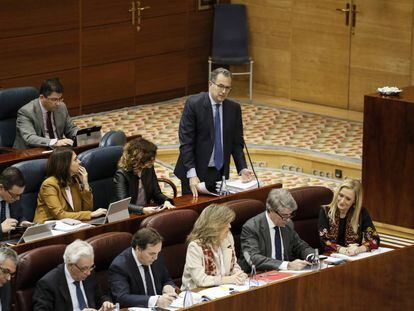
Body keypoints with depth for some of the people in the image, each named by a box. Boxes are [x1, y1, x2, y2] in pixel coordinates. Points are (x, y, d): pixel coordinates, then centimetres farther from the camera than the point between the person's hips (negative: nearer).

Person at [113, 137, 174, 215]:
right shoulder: (121, 175, -13)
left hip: (147, 211, 6)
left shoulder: (149, 169, 6)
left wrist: (166, 201, -9)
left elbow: (156, 193, 13)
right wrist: (142, 210, -37)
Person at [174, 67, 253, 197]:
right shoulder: (193, 104, -10)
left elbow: (237, 143, 10)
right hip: (196, 171, -4)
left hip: (220, 172, 4)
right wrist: (192, 174, -22)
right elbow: (186, 142, -14)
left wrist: (242, 168, -6)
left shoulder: (234, 108, 4)